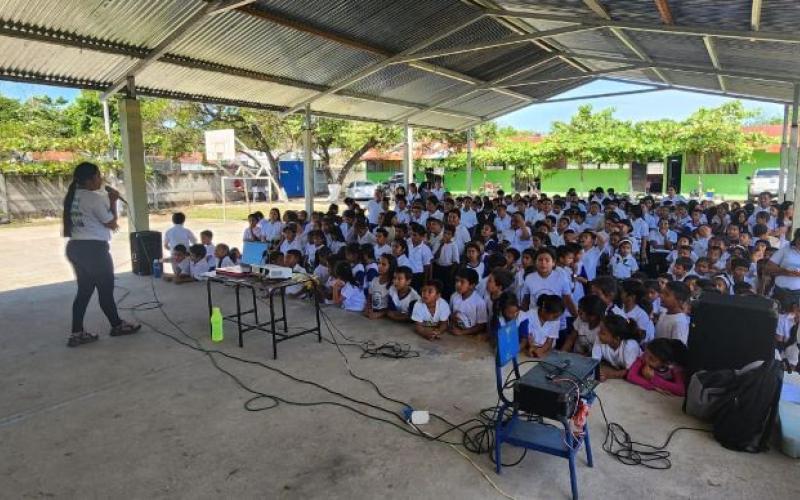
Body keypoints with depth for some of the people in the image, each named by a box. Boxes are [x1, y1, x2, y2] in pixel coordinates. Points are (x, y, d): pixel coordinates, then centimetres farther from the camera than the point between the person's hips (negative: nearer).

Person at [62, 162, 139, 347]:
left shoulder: (72, 197, 11)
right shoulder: (94, 198, -15)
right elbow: (112, 223, -7)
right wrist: (113, 201, -1)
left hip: (75, 247, 9)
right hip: (93, 248, -9)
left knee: (84, 290, 14)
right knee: (106, 289, 6)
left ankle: (77, 333, 15)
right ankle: (117, 325, 22)